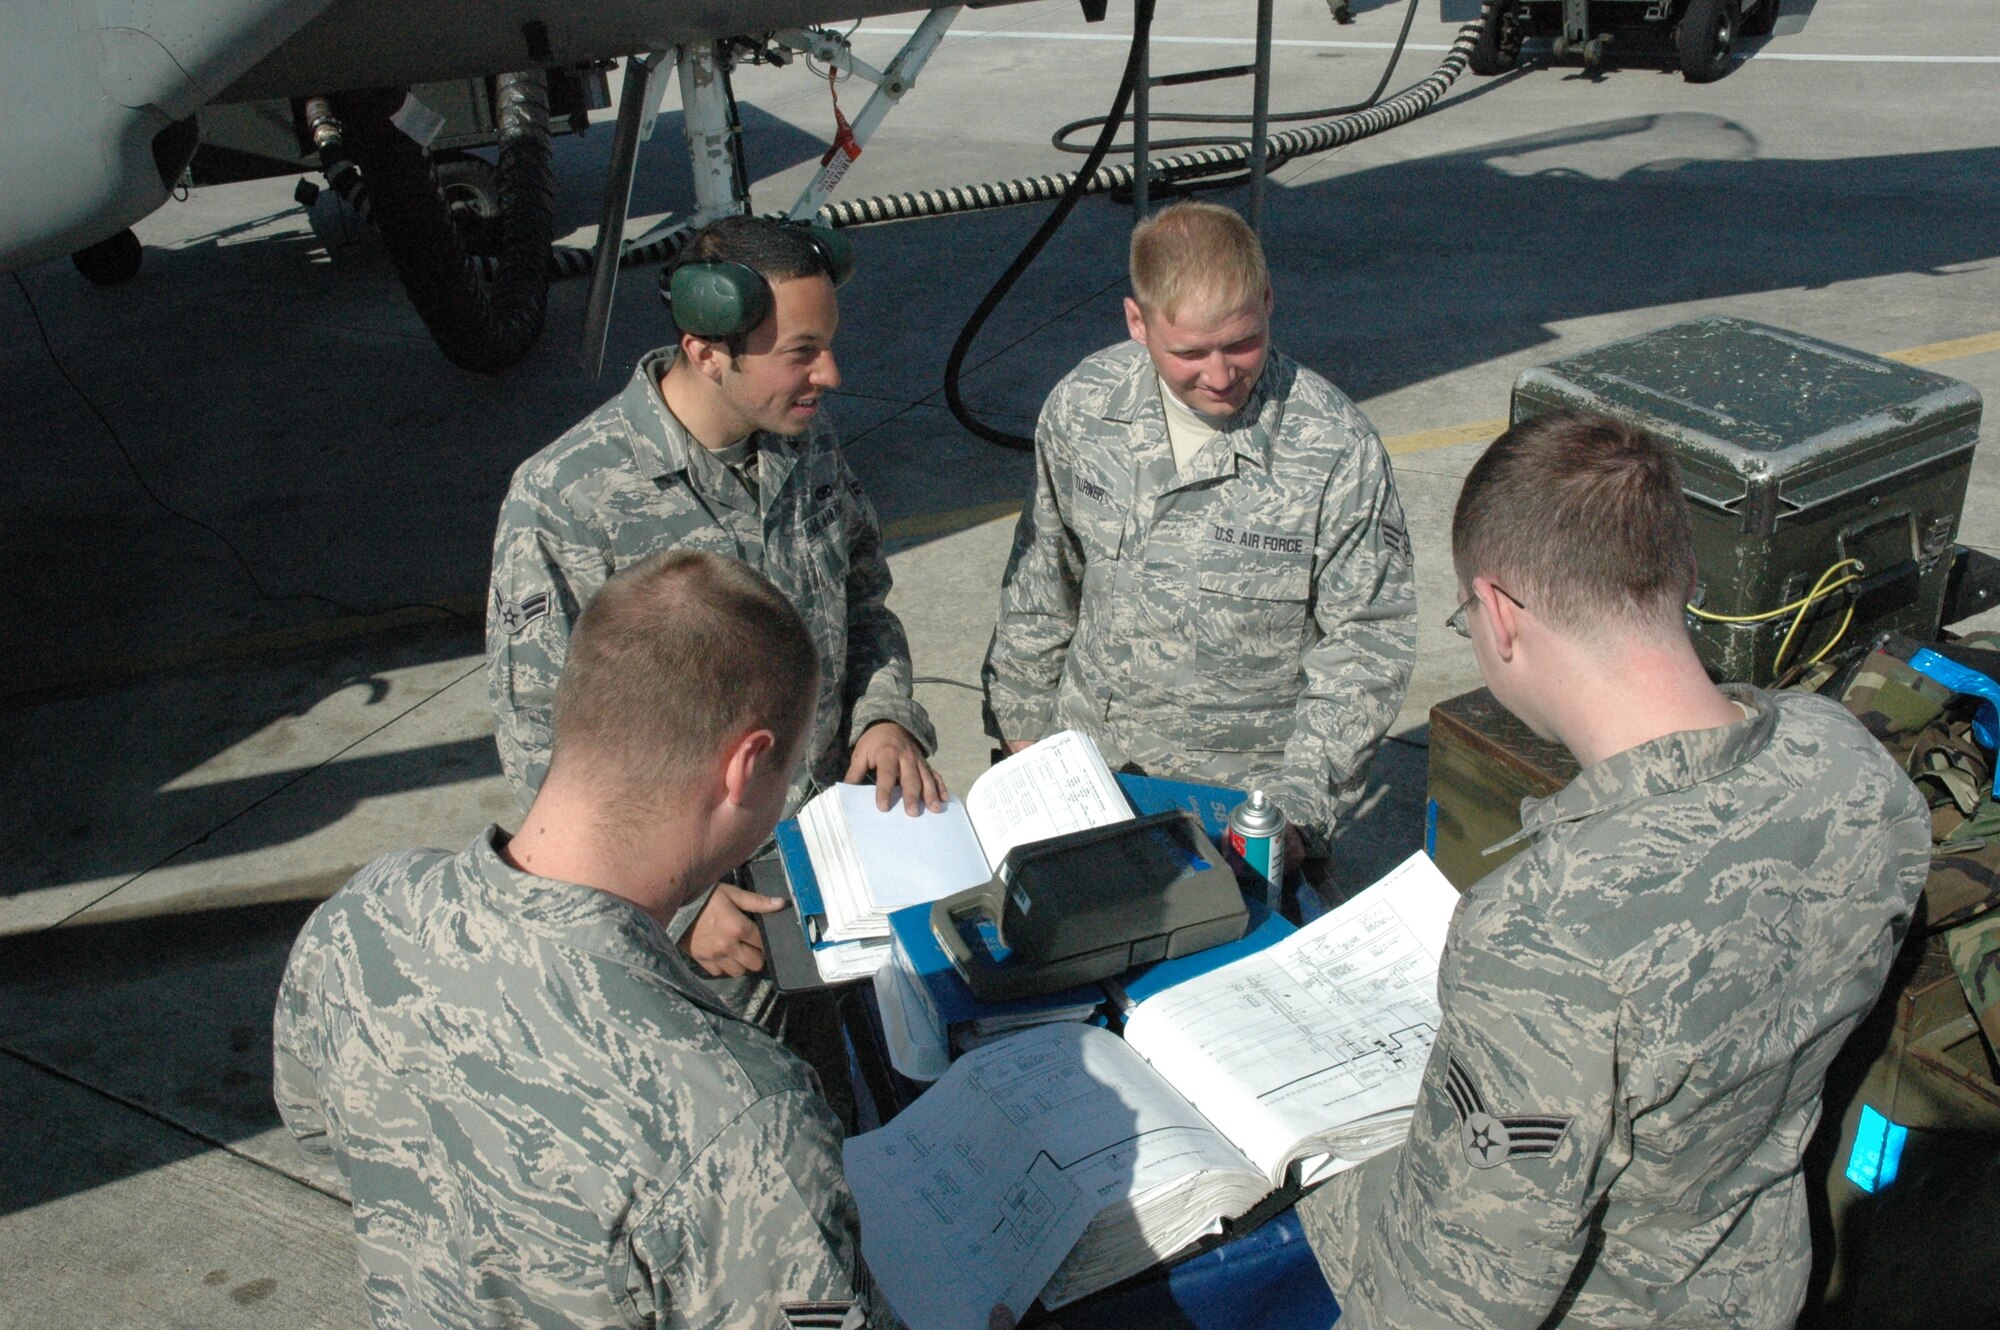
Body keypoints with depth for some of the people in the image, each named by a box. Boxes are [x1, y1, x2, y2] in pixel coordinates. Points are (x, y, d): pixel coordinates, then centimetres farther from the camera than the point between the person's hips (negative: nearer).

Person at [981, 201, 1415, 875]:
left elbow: (1367, 643, -8)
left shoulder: (1336, 447, -15)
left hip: (1247, 792, -3)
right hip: (1087, 765, 3)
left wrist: (1297, 801, -16)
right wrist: (1021, 723, 14)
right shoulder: (1081, 407, -4)